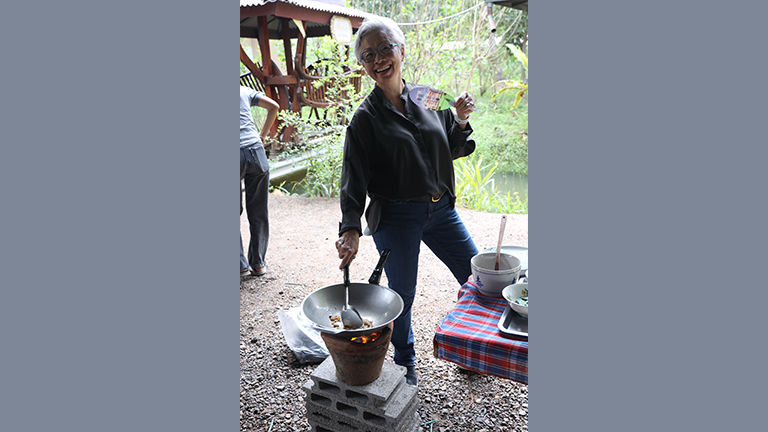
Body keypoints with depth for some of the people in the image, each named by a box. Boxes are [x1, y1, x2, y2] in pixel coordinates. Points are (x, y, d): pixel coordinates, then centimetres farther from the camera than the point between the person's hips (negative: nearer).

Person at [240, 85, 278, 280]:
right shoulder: (244, 90, 17)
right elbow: (273, 106, 14)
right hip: (255, 150, 2)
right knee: (258, 212, 11)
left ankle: (241, 266, 9)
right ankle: (258, 263, 18)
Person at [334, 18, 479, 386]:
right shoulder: (366, 118, -7)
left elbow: (453, 150, 14)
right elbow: (354, 179, -9)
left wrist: (461, 121, -4)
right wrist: (350, 228, -21)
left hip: (441, 209, 5)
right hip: (396, 217, -4)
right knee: (402, 294, 7)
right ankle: (405, 362, 36)